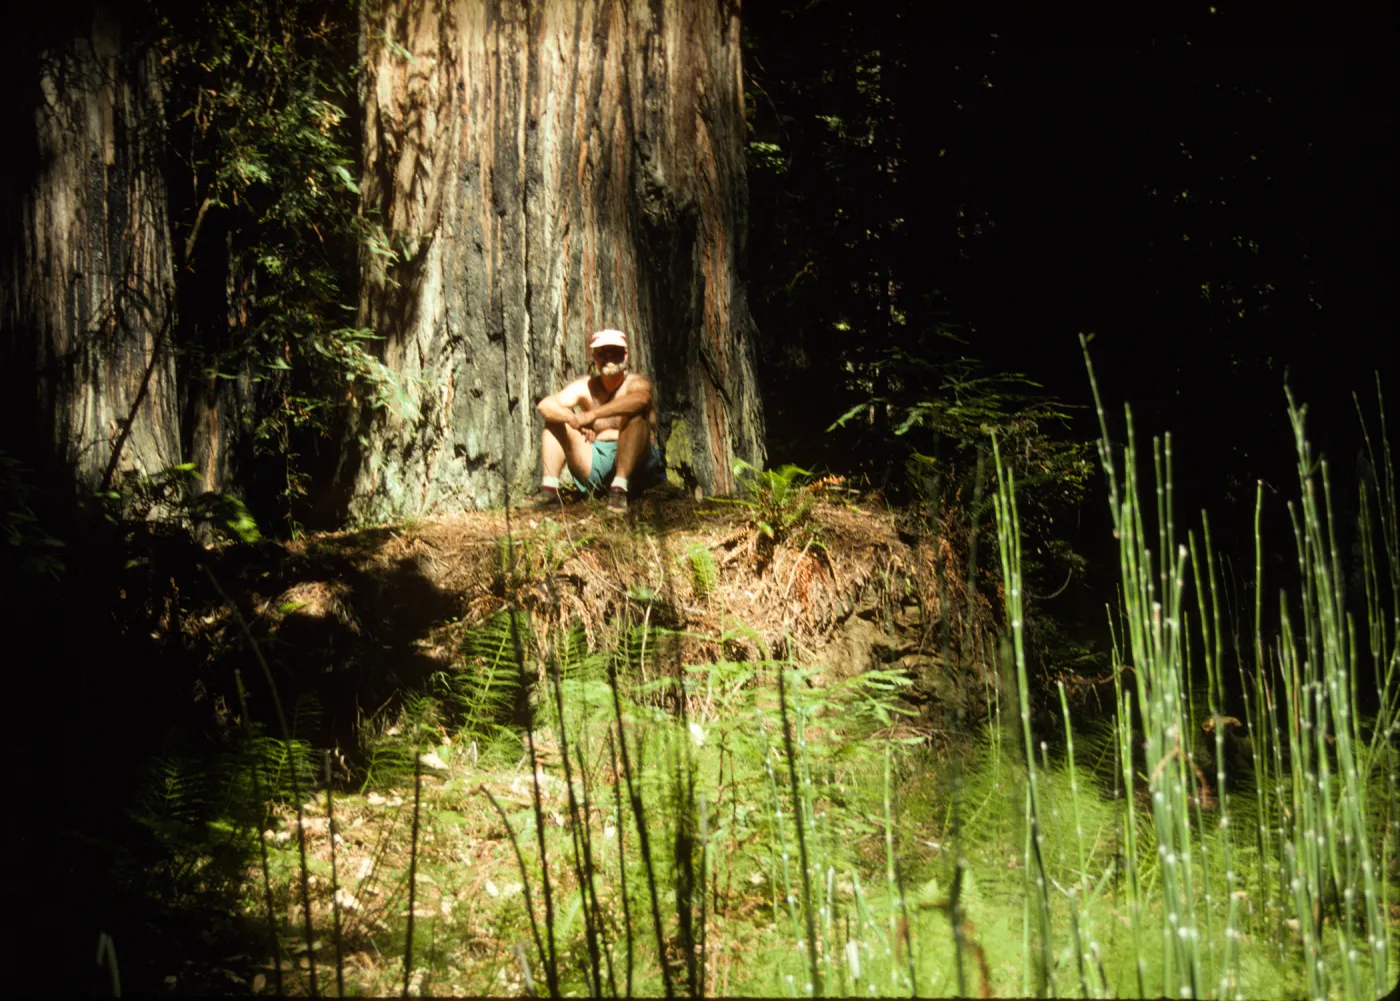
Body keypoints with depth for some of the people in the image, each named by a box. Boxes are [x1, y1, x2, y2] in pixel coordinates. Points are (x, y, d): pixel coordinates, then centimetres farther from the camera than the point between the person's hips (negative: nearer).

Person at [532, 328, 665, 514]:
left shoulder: (637, 382, -5)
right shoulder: (586, 387, 8)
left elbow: (640, 399, -32)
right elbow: (545, 405, -6)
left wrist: (592, 415, -39)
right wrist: (574, 419, -26)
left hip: (636, 465, -4)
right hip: (595, 465, 4)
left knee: (635, 417, -29)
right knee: (555, 421, -2)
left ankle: (619, 489, -38)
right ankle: (549, 490, -17)